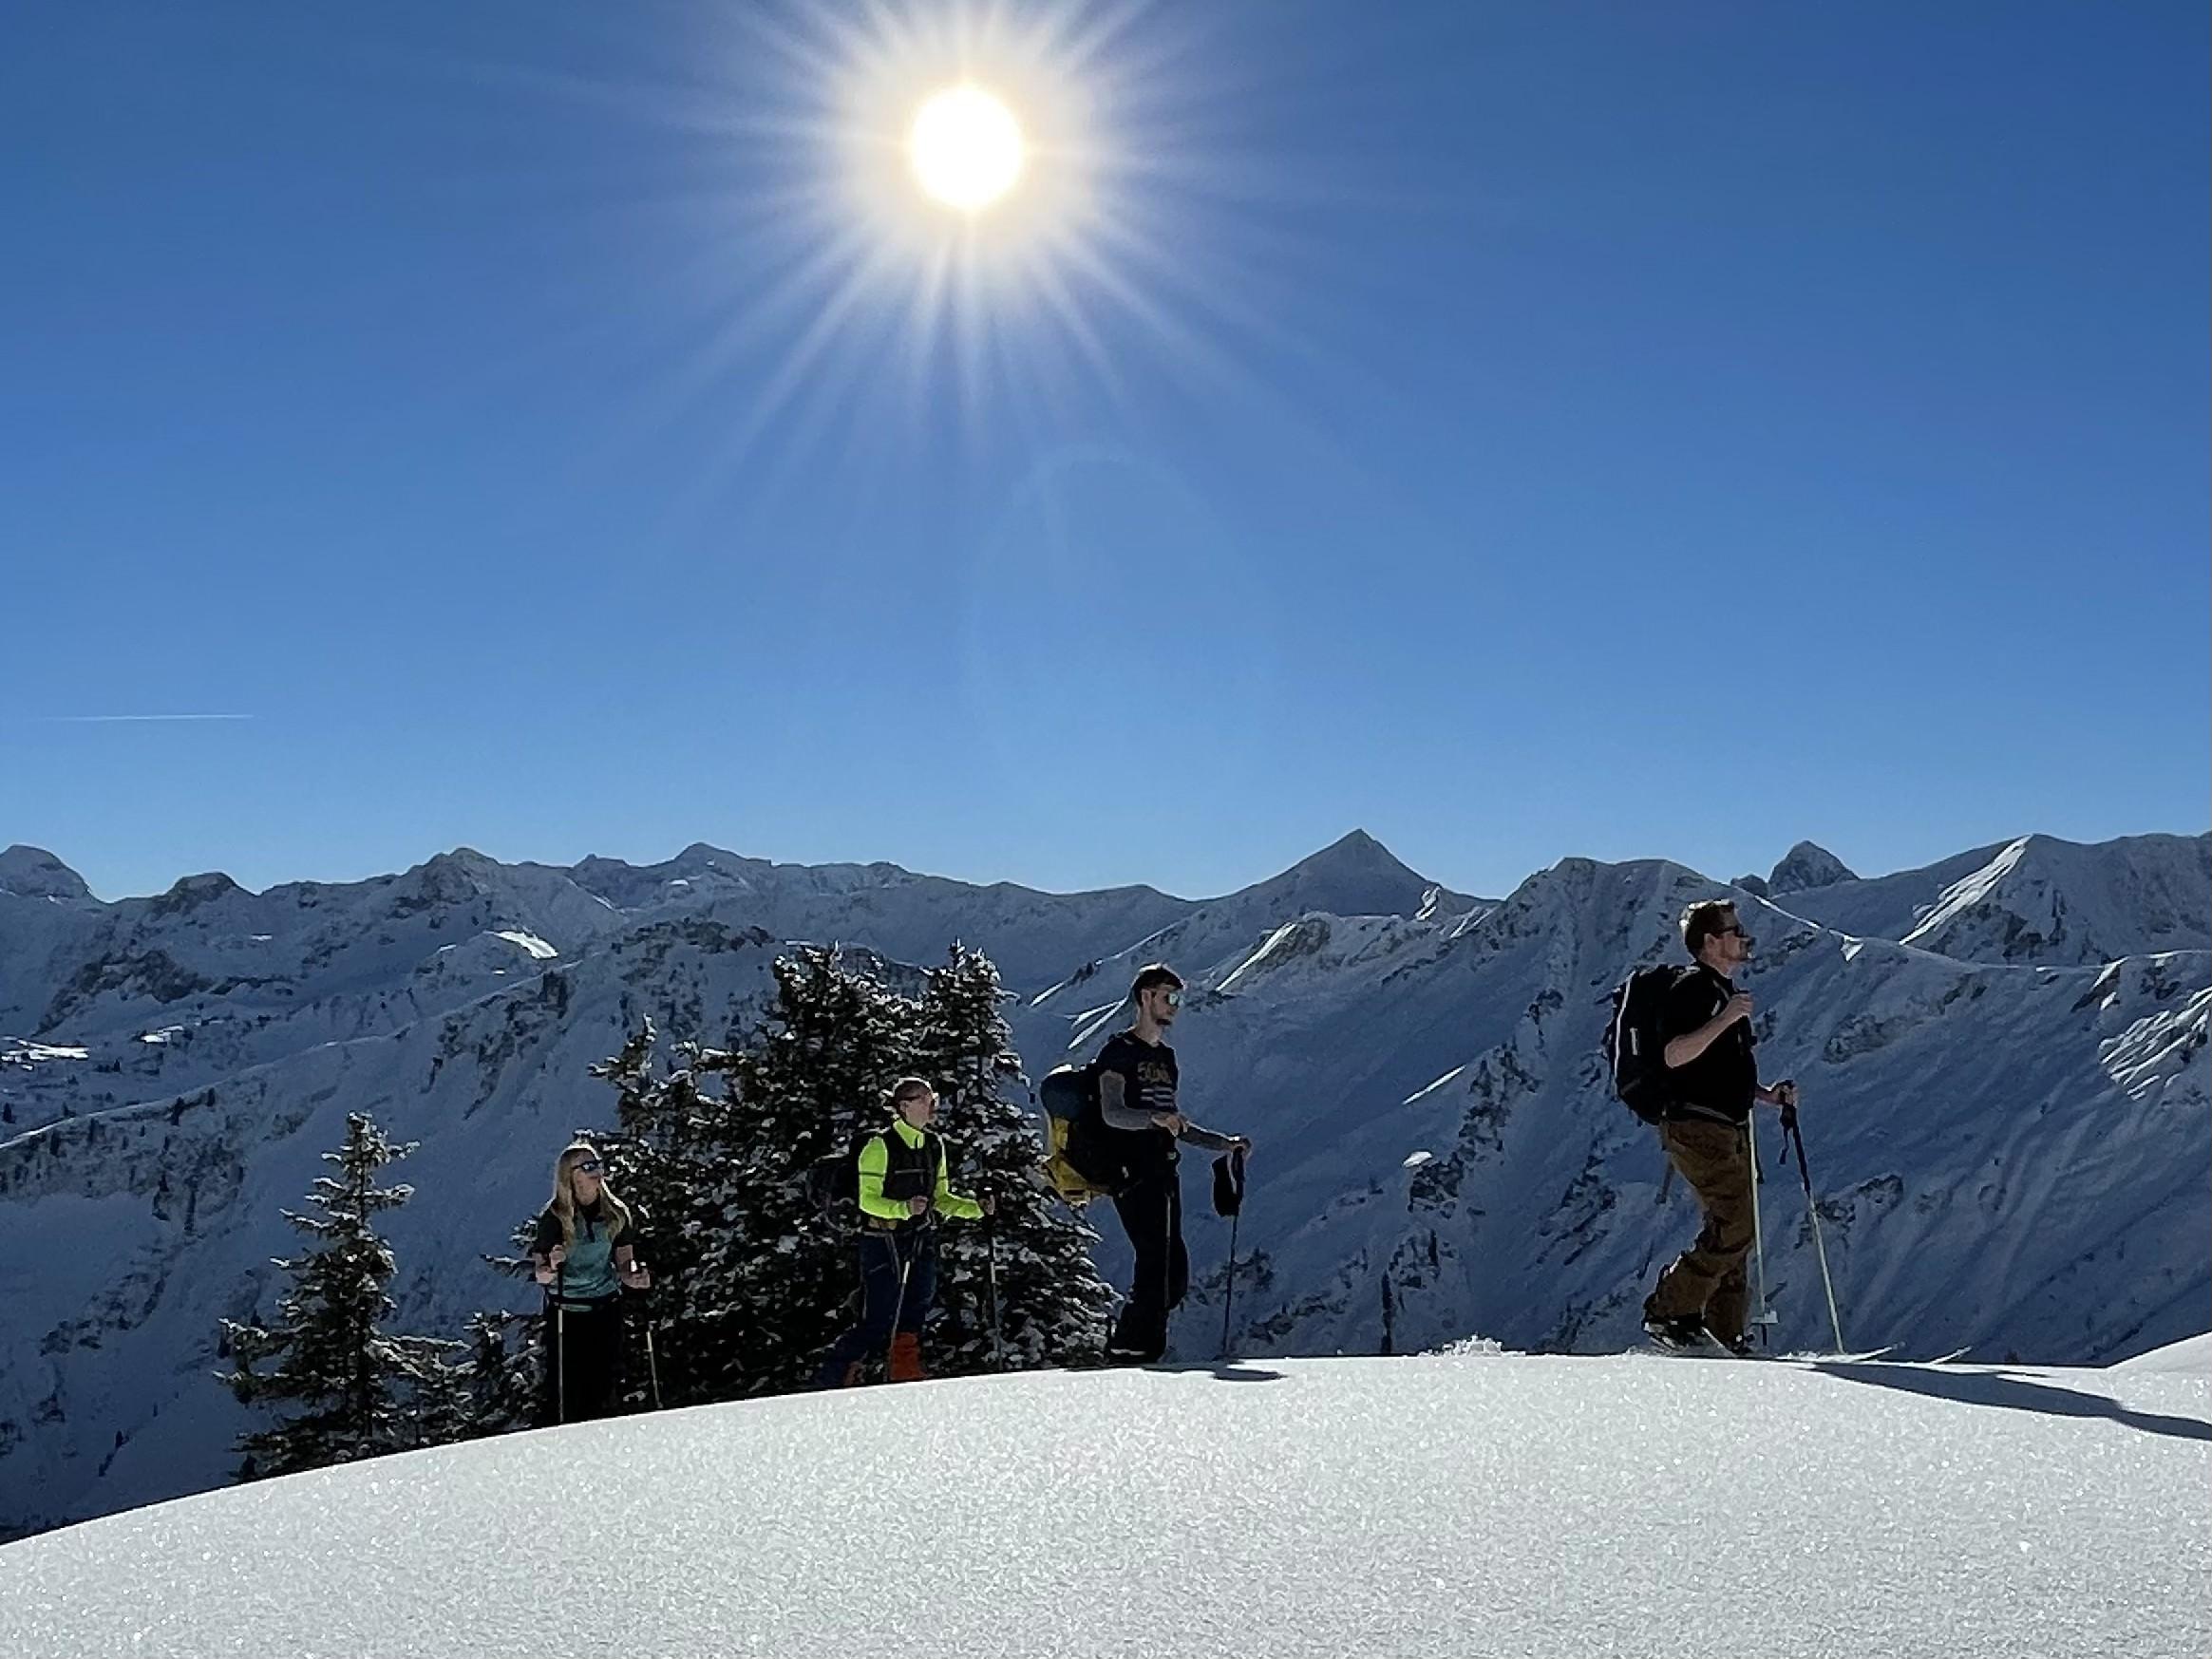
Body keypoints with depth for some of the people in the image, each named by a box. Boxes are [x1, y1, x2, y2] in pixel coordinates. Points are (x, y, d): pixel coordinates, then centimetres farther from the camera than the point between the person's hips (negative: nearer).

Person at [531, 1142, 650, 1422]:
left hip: (607, 1307, 4)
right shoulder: (554, 1218, -10)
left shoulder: (616, 1213, 2)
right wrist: (552, 1267, -30)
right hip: (567, 1312, -4)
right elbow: (541, 1274, -8)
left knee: (606, 1386, 10)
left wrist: (633, 1275, -13)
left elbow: (624, 1260, 8)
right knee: (567, 1390, -3)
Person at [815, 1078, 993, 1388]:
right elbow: (868, 1200, -12)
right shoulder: (880, 1146, -11)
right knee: (878, 1324, -5)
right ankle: (831, 1378, 9)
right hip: (883, 1242, -6)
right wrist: (904, 1208, -29)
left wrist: (976, 1208, 2)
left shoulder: (934, 1145, 10)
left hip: (922, 1240, 6)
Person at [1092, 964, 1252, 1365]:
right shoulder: (1119, 1050, -2)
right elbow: (1111, 1113, -16)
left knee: (1173, 1273, 2)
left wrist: (1224, 1143, 20)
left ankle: (1128, 1347, 11)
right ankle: (1128, 1348, -9)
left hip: (1164, 1174, 8)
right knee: (1160, 1265, -16)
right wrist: (1156, 1118, -32)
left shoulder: (1165, 1057, 24)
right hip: (1133, 1172, -8)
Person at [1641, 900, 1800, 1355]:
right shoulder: (1691, 988, -8)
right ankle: (1669, 1311, -8)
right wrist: (1726, 1019, -23)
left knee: (1736, 1232, 8)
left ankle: (1724, 1333, 12)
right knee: (1735, 1226, -15)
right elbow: (1674, 1056, -21)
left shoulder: (1726, 993, 23)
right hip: (1697, 1127, -10)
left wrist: (1769, 1094, 16)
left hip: (1730, 1129, 10)